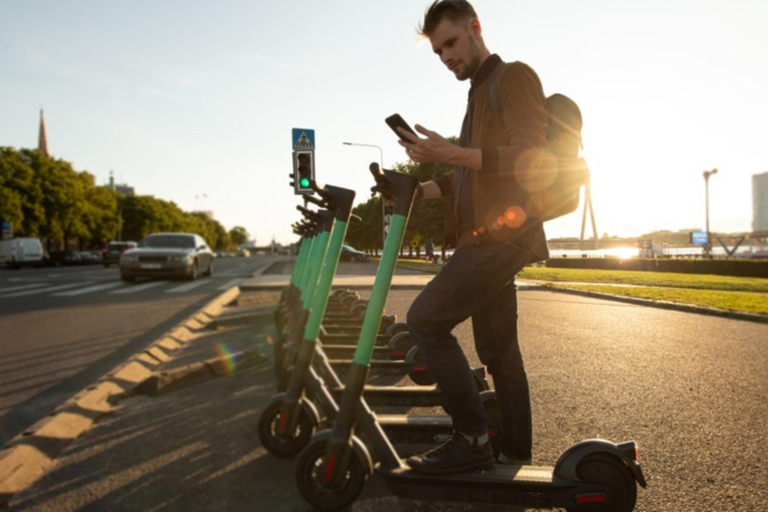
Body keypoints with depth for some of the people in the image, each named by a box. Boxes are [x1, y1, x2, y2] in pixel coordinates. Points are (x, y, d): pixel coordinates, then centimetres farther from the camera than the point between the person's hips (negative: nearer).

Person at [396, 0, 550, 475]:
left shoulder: (515, 77, -2)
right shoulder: (480, 93, 25)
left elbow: (530, 159, -15)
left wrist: (452, 153, -22)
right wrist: (421, 190, 13)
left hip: (503, 235, -9)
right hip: (487, 237, 9)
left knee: (425, 318, -16)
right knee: (499, 352, 10)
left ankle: (473, 437, -9)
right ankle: (516, 454, 19)